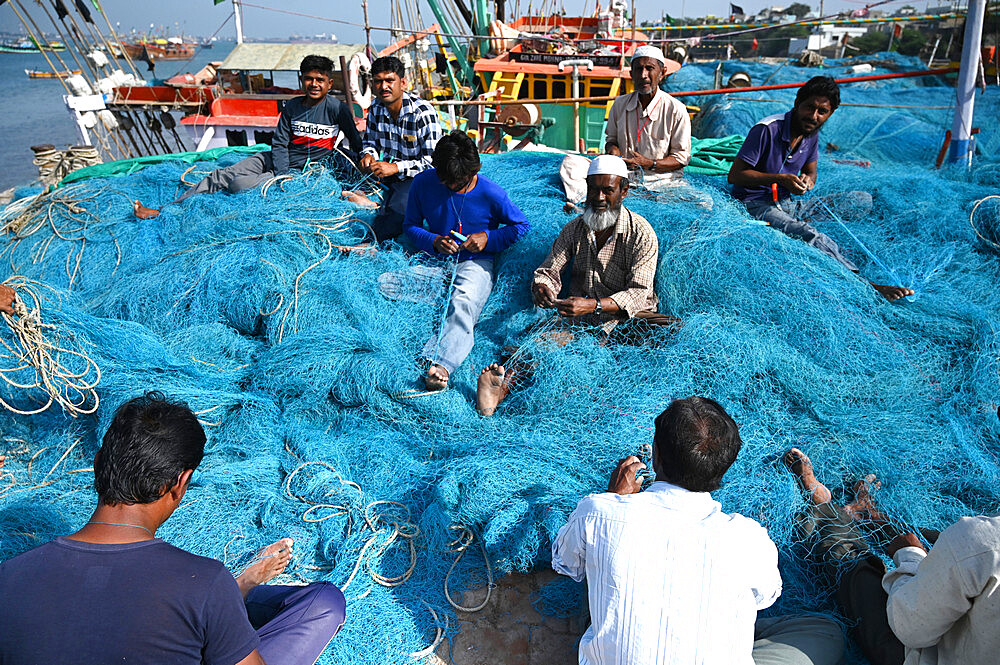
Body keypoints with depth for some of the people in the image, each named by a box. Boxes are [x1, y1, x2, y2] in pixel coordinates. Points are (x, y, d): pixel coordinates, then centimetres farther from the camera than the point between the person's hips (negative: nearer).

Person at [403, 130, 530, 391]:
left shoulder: (491, 193, -7)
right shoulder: (423, 183, 0)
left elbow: (522, 225, 5)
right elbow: (410, 225, 10)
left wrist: (488, 238, -10)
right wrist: (433, 241, -10)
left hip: (475, 262, -3)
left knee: (463, 302, -37)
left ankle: (441, 364, -57)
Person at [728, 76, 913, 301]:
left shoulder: (812, 133, 5)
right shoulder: (767, 129, -15)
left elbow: (811, 172, 18)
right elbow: (734, 175, -15)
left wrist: (807, 181, -8)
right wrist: (781, 179, -22)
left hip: (788, 205, 8)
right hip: (756, 205, -8)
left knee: (862, 200, -2)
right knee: (811, 236, -36)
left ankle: (799, 223, -19)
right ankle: (868, 286, -38)